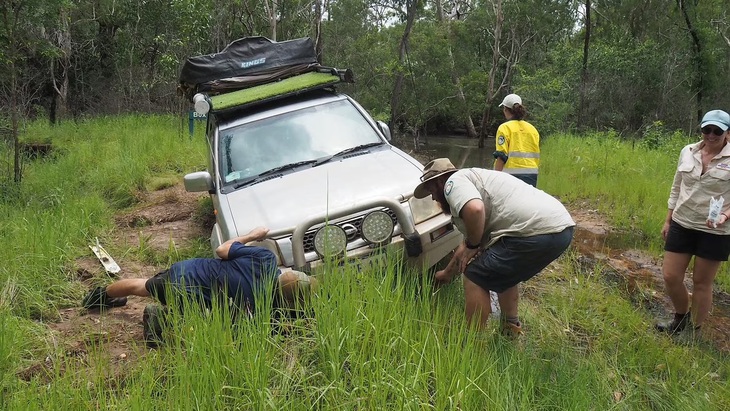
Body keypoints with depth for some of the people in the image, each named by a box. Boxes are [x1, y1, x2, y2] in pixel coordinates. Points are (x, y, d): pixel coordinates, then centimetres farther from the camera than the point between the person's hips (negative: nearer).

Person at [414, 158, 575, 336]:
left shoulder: (454, 182, 2)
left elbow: (474, 209, -24)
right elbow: (467, 245, 40)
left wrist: (472, 246, -5)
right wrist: (446, 273, 53)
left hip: (536, 231, -10)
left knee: (475, 277, 3)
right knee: (503, 271, 32)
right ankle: (510, 327, 41)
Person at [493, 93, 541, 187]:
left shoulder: (505, 128, -4)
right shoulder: (533, 129, 14)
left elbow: (501, 157, -11)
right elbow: (537, 156, 17)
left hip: (512, 174, -6)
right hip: (531, 175, 6)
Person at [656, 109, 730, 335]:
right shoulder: (687, 152, 2)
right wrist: (668, 220, 12)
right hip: (681, 225, 4)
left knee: (702, 282, 8)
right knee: (670, 277, 6)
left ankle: (694, 330, 26)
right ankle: (681, 318, 33)